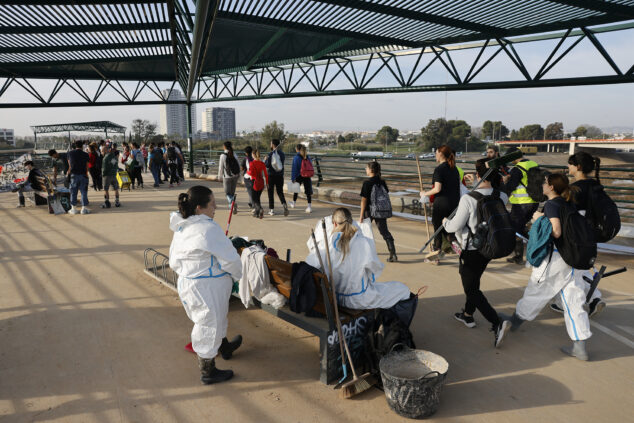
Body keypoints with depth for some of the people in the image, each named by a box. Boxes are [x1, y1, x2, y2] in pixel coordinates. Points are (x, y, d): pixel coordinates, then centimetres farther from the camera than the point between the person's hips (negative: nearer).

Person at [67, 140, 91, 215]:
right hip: (83, 175, -1)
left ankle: (73, 208, 12)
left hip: (73, 175, 1)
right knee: (83, 192, 4)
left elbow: (69, 164, 12)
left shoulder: (70, 153, 2)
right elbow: (87, 166, 3)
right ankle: (84, 208, 3)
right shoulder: (85, 154, -2)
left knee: (73, 192, 8)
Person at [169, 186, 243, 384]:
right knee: (209, 325, 7)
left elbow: (174, 262, 13)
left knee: (217, 318, 29)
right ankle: (207, 371, 23)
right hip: (208, 287, -9)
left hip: (186, 283, 9)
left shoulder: (180, 229, 5)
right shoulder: (209, 228, -23)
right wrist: (237, 275, -1)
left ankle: (224, 347, 52)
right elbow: (230, 259, -20)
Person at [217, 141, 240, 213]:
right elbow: (238, 165, 4)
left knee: (227, 193, 4)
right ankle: (231, 206, 23)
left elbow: (221, 167, -7)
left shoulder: (223, 156, -11)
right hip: (235, 176, 4)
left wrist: (220, 176, 5)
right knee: (232, 192, 16)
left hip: (227, 176, -4)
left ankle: (233, 203, -20)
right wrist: (238, 174, 16)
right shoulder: (234, 154, 0)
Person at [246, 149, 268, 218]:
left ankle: (260, 209, -23)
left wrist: (247, 172, 3)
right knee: (257, 197, 17)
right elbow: (265, 174, 2)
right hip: (261, 183, 5)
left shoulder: (252, 163, -11)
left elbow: (251, 173, -19)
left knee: (254, 199, 2)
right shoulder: (262, 164, 1)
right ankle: (257, 213, 20)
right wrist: (266, 183, 10)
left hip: (254, 182, -5)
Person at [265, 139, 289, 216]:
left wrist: (265, 160, 5)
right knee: (280, 191, 11)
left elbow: (266, 165, -14)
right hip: (280, 176, 4)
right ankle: (284, 204, -14)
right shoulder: (282, 154, 2)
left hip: (271, 175, -4)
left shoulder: (270, 154, -12)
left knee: (271, 192, 7)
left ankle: (271, 210, 9)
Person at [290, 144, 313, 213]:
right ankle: (309, 206, -6)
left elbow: (294, 169, -12)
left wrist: (293, 178, -9)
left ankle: (293, 203, 35)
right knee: (308, 191, 2)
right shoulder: (307, 157, 2)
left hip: (299, 176, -2)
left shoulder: (296, 158, -11)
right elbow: (311, 167, 8)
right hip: (307, 177, 3)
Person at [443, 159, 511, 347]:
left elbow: (455, 226, -18)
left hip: (472, 250, -7)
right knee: (473, 281, 26)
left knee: (472, 289, 4)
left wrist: (446, 222, 4)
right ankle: (468, 315, 42)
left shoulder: (468, 199, -25)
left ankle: (497, 323, -10)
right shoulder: (501, 197, -7)